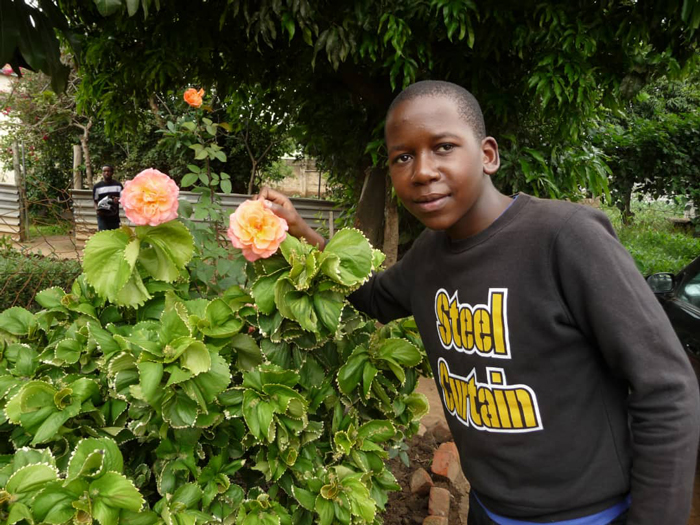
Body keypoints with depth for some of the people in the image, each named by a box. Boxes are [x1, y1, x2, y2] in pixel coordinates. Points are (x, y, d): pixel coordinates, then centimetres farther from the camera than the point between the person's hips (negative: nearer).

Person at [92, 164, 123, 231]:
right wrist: (97, 209, -15)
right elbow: (95, 201, 6)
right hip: (102, 217, -2)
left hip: (114, 217, 2)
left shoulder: (118, 185, 4)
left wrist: (118, 200, -21)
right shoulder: (97, 186, 2)